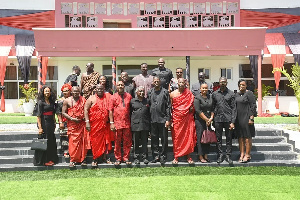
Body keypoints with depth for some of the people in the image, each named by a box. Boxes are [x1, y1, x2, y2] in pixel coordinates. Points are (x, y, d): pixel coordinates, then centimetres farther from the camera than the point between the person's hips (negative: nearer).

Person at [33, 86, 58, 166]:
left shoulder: (51, 101, 11)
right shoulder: (41, 102, -8)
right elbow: (39, 115, -12)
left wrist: (54, 123, 13)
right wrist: (40, 127, -17)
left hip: (50, 123, 7)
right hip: (44, 123, -7)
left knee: (51, 141, 10)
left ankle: (51, 159, 20)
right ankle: (44, 160, 9)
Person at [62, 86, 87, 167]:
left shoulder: (83, 100, 9)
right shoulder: (67, 101, 3)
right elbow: (64, 113, 2)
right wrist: (72, 119, -11)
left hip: (82, 123, 2)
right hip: (72, 124, -2)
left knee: (83, 141, 1)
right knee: (73, 142, -3)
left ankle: (82, 159, 12)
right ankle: (72, 160, 8)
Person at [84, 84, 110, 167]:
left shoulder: (107, 99, 10)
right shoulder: (92, 98, 1)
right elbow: (86, 110, -4)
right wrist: (87, 122, -12)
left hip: (104, 124, 2)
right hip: (94, 124, -2)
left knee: (103, 141, 4)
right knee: (95, 142, 0)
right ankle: (95, 159, 8)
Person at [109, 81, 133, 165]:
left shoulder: (128, 96, 8)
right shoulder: (113, 97, 4)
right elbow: (110, 110, 2)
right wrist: (111, 123, -4)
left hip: (127, 123, 1)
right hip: (117, 123, -1)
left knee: (127, 141, 5)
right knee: (117, 142, 4)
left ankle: (126, 157, 16)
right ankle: (118, 158, 15)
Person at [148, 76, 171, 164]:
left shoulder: (165, 92, 1)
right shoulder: (150, 92, 10)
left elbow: (168, 106, -2)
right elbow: (148, 105, 13)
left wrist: (168, 119, -8)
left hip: (163, 119, -3)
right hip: (153, 119, 3)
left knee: (164, 139, 3)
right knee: (154, 139, 8)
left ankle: (163, 156, 13)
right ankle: (156, 156, 17)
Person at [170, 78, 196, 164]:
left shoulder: (189, 93, 3)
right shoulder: (173, 94, 2)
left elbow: (192, 105, 14)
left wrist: (191, 108, -8)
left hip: (187, 118, 1)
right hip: (177, 118, -1)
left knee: (189, 137, 1)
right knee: (176, 137, 2)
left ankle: (189, 156, 12)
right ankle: (176, 157, 11)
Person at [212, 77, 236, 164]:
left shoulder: (231, 94, 3)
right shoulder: (214, 94, 9)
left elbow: (234, 108, 1)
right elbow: (213, 107, 11)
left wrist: (233, 122, -7)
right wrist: (212, 120, 4)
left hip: (228, 119, -1)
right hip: (218, 119, 2)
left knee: (229, 138, 4)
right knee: (218, 138, 5)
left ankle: (228, 156, 13)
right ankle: (220, 155, 14)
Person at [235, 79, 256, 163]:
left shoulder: (249, 93, -6)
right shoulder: (236, 94, 14)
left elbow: (253, 106, -10)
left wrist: (251, 118, -16)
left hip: (246, 117, -7)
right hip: (238, 118, 7)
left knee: (247, 136, -1)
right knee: (240, 136, 9)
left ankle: (247, 155, 5)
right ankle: (242, 154, 16)